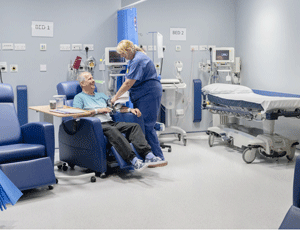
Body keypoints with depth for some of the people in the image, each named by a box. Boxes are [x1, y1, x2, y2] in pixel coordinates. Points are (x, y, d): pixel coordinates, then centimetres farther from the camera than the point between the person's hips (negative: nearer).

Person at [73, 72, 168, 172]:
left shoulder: (101, 95, 32)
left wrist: (130, 109, 9)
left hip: (110, 123, 7)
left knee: (134, 126, -18)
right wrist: (97, 111, -9)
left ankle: (149, 156, -34)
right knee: (111, 130, -39)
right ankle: (133, 161, -49)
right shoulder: (79, 97, 12)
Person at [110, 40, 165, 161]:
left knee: (147, 126, -9)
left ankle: (158, 157, -2)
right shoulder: (134, 59, 16)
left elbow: (128, 83, -19)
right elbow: (129, 81, 19)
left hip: (149, 95, -11)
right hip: (141, 96, 11)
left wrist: (116, 97, -10)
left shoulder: (138, 60, -18)